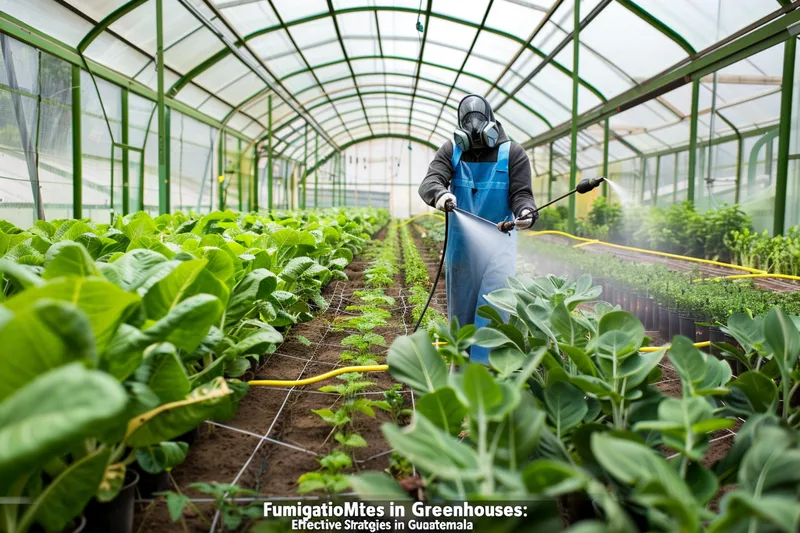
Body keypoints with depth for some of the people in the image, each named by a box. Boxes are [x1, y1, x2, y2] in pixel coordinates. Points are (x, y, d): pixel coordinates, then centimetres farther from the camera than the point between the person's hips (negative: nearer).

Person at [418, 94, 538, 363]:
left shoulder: (513, 153, -1)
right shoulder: (451, 151, 3)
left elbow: (521, 193, -6)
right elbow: (429, 182, -12)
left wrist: (526, 212, -30)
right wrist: (440, 194, -36)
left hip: (498, 242, -2)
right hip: (461, 241, 2)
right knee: (461, 302, 13)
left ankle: (484, 365, -5)